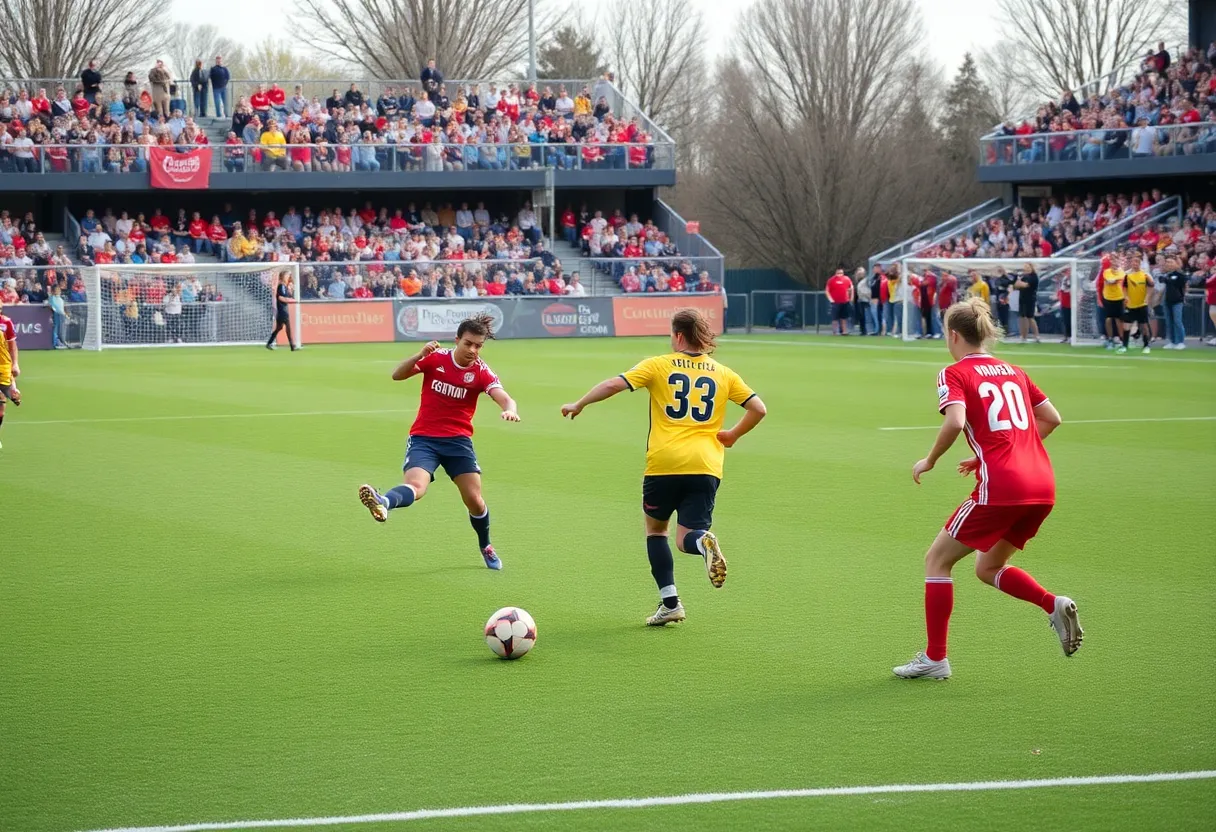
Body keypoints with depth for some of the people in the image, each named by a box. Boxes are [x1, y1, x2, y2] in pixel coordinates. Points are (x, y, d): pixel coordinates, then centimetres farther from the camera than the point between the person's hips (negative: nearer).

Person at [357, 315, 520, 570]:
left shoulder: (481, 372, -5)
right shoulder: (436, 359, -4)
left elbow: (505, 399, -20)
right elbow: (397, 375, -8)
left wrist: (510, 410, -45)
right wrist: (420, 355, -25)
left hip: (458, 441, 0)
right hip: (423, 438, 0)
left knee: (474, 499, -1)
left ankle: (486, 547, 25)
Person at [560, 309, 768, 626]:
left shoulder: (659, 365, 4)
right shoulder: (724, 374, 12)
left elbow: (613, 385, -5)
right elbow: (758, 409, 9)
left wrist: (578, 405, 9)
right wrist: (732, 435, 24)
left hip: (663, 463, -2)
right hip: (706, 466, 2)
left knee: (655, 528, 20)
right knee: (686, 538, 6)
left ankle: (669, 602, 9)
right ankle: (703, 541, -34)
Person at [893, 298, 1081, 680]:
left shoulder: (955, 374, 0)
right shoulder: (1013, 371, 19)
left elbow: (956, 420, -18)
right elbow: (1051, 419, 21)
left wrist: (929, 461, -3)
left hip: (1000, 487, -7)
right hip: (1042, 485, 7)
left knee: (937, 560, 10)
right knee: (988, 568, 23)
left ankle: (935, 659, 9)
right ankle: (1054, 604, 0)